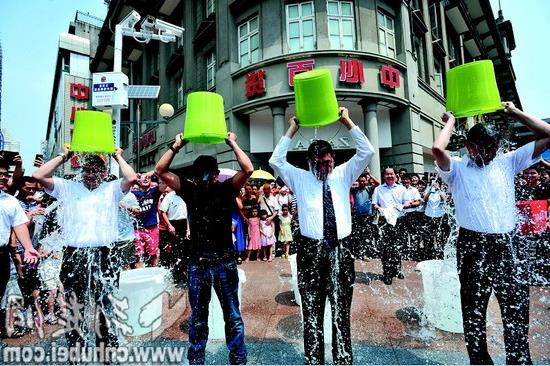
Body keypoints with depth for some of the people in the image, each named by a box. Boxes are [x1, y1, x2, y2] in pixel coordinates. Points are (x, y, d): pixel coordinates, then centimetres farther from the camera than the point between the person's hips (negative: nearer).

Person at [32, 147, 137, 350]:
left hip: (106, 256, -1)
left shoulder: (112, 188, 7)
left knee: (106, 308, 11)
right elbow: (38, 176, 3)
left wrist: (118, 157, 4)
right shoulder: (67, 187, 12)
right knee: (74, 309, 13)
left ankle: (108, 348, 26)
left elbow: (132, 178, -9)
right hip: (74, 256, 1)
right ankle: (75, 348, 30)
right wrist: (63, 156, 8)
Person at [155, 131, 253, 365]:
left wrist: (232, 143, -14)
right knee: (198, 317, 17)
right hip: (197, 263, 2)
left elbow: (248, 169, -20)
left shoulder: (226, 189, -6)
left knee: (232, 316, 11)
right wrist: (177, 146, -9)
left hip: (225, 262, -1)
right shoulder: (188, 189, 0)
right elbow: (160, 171, -5)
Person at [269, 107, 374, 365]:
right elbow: (275, 161, 2)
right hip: (311, 250, -1)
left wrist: (348, 122, 2)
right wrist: (292, 130, 2)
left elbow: (367, 152, 6)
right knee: (311, 312, 6)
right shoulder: (300, 178, 11)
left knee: (341, 312, 7)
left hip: (340, 249, 1)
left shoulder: (344, 175, 14)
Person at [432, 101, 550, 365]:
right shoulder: (457, 169, 1)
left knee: (517, 308, 7)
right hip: (474, 246, -3)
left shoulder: (507, 162, 12)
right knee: (474, 309, 8)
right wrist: (450, 121, -2)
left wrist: (514, 112, 11)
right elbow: (437, 149, -20)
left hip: (508, 245, 3)